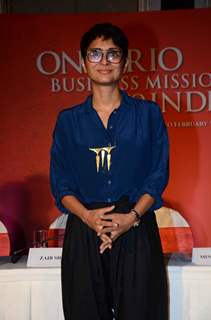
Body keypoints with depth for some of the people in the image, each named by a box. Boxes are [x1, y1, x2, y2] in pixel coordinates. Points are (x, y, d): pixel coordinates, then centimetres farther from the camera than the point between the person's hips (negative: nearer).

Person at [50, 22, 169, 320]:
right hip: (83, 230, 1)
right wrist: (86, 215, -13)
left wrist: (132, 216, -13)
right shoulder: (68, 120, 9)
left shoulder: (148, 114, 6)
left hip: (137, 231, -1)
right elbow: (60, 183, 6)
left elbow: (158, 175, 2)